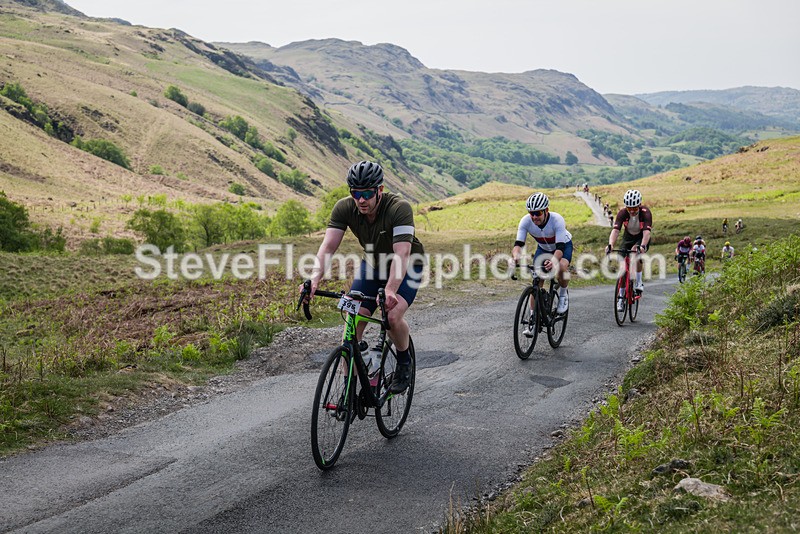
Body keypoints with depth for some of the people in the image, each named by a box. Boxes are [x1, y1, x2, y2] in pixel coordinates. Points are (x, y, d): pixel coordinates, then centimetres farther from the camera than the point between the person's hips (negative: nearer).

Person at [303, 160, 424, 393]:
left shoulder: (399, 208, -33)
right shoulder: (344, 208, -20)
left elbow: (401, 254, -42)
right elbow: (328, 246, -27)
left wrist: (390, 290, -57)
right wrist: (314, 279, -45)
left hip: (406, 267, -4)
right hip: (372, 263, 4)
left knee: (393, 317, -27)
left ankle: (404, 361, 4)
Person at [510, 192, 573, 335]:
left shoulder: (557, 220, -37)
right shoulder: (526, 221, -29)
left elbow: (560, 247, -44)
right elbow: (518, 243, -34)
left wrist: (553, 260, -64)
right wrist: (516, 256, -57)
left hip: (563, 245, -3)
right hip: (543, 247, 3)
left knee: (561, 267, -34)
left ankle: (563, 295, -4)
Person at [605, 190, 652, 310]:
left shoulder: (646, 212, -30)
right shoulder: (622, 213, -25)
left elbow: (647, 232, -41)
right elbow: (615, 230, -36)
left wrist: (642, 246, -59)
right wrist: (610, 245, -54)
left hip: (642, 239, -2)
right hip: (628, 237, 2)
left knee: (636, 253, -34)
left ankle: (638, 282, -15)